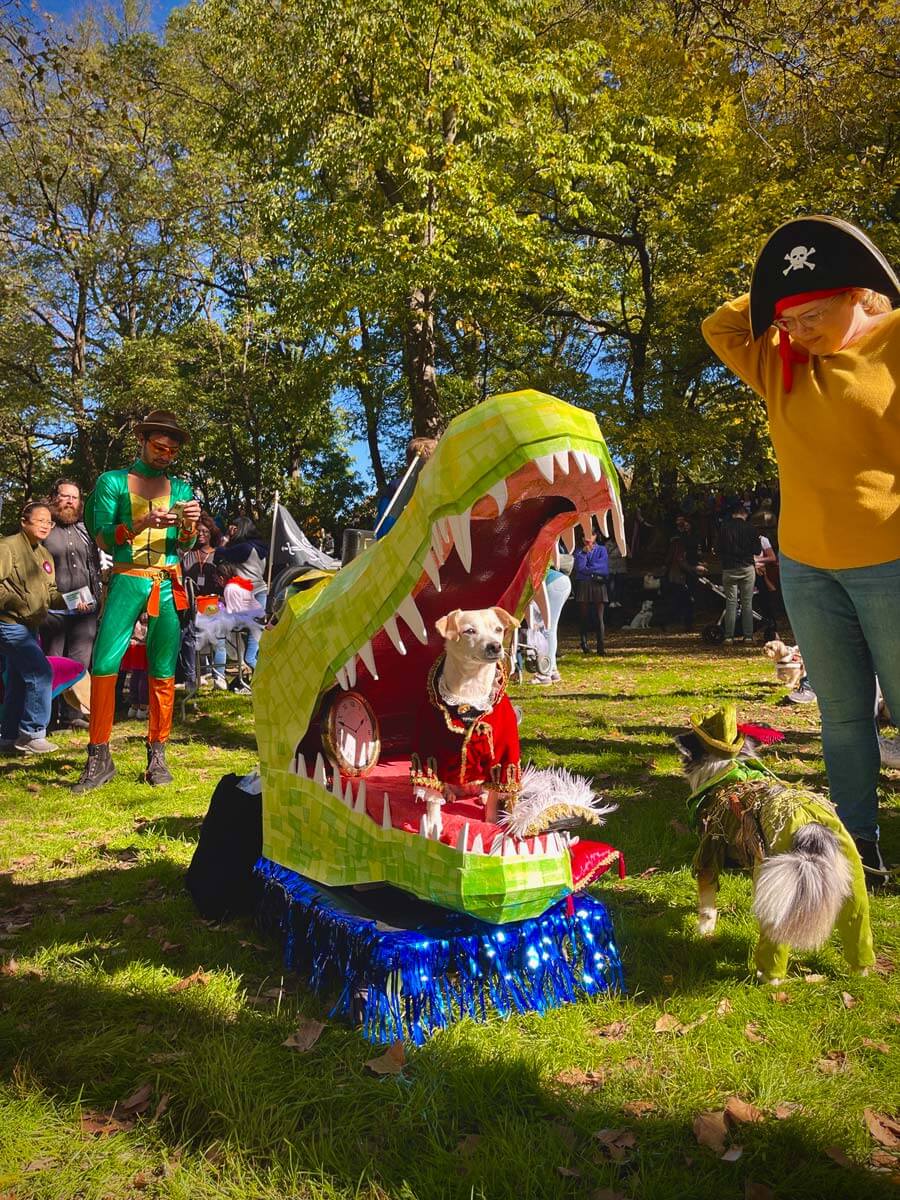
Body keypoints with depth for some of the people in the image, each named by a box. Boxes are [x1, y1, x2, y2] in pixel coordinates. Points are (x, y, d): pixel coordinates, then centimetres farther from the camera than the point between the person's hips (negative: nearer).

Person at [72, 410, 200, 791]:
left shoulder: (180, 488, 14)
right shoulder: (112, 482, 8)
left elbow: (185, 545, 11)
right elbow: (103, 538, -1)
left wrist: (189, 525, -11)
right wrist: (142, 524, -18)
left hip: (168, 584, 2)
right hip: (127, 581, -2)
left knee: (163, 671, 0)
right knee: (104, 664, -10)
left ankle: (157, 754, 8)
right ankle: (99, 758, -2)